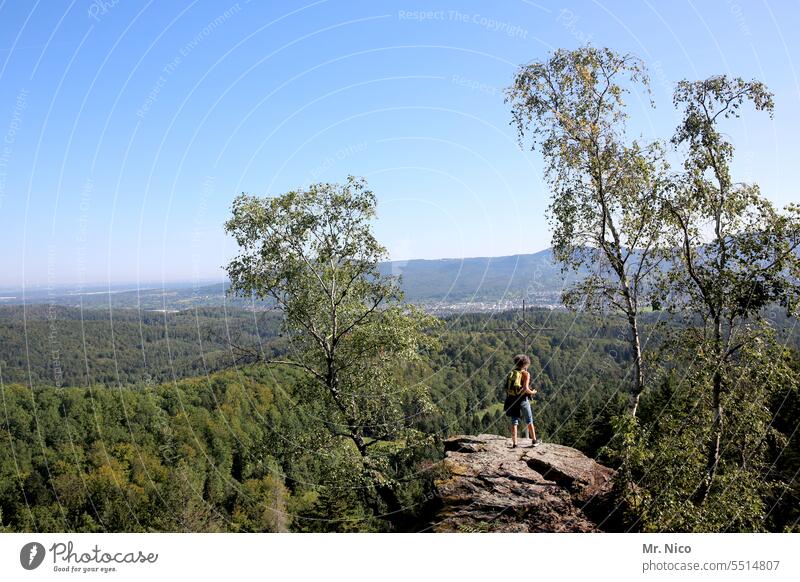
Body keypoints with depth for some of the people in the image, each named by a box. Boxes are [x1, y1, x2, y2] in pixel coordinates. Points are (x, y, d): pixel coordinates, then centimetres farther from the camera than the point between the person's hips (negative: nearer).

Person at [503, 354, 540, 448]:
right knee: (529, 421, 13)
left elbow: (507, 388, 4)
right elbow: (525, 389, -20)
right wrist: (532, 392, -1)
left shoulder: (511, 373, 6)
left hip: (512, 400, 4)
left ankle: (514, 443, 6)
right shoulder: (525, 374, -10)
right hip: (522, 400, -4)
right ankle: (534, 441, 22)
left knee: (514, 422, 8)